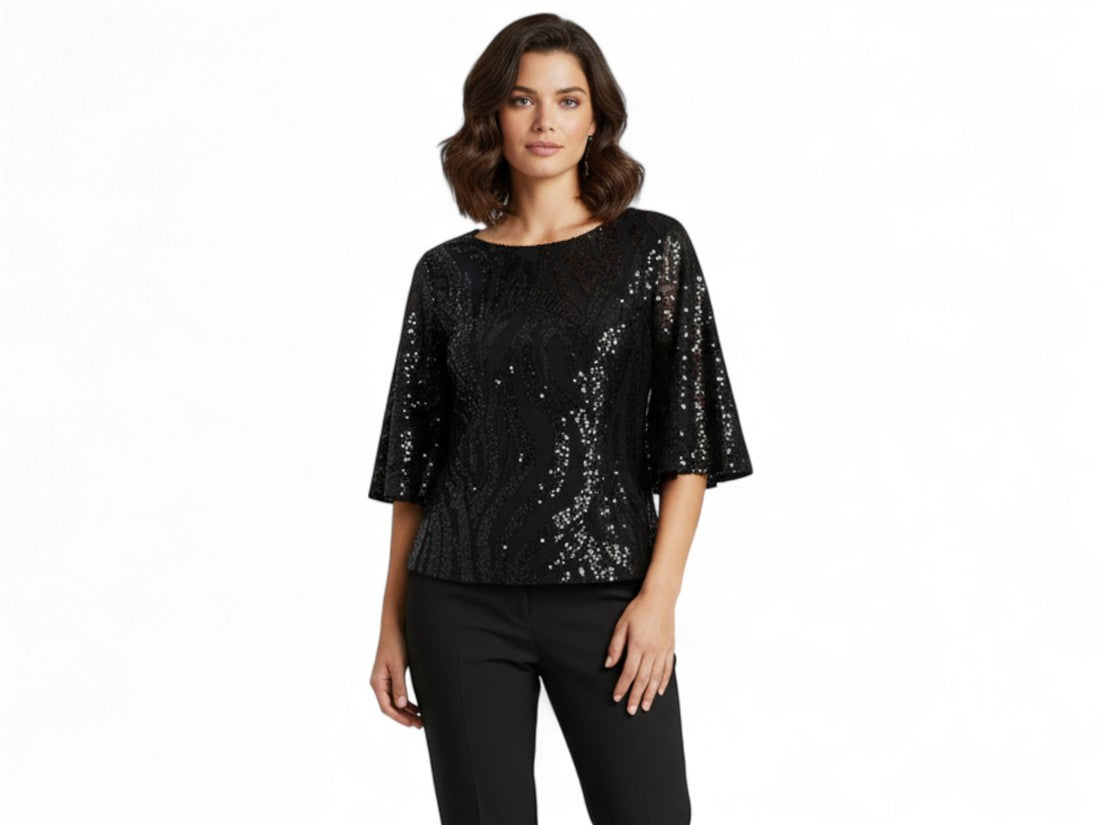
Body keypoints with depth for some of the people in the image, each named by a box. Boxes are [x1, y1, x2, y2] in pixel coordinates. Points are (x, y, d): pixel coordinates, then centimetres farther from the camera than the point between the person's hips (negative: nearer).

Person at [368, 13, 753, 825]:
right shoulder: (448, 271, 7)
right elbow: (412, 464, 10)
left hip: (604, 597, -2)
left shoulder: (653, 248, 1)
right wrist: (393, 624, 7)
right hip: (462, 603, 2)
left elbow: (689, 438, -2)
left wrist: (660, 594, -11)